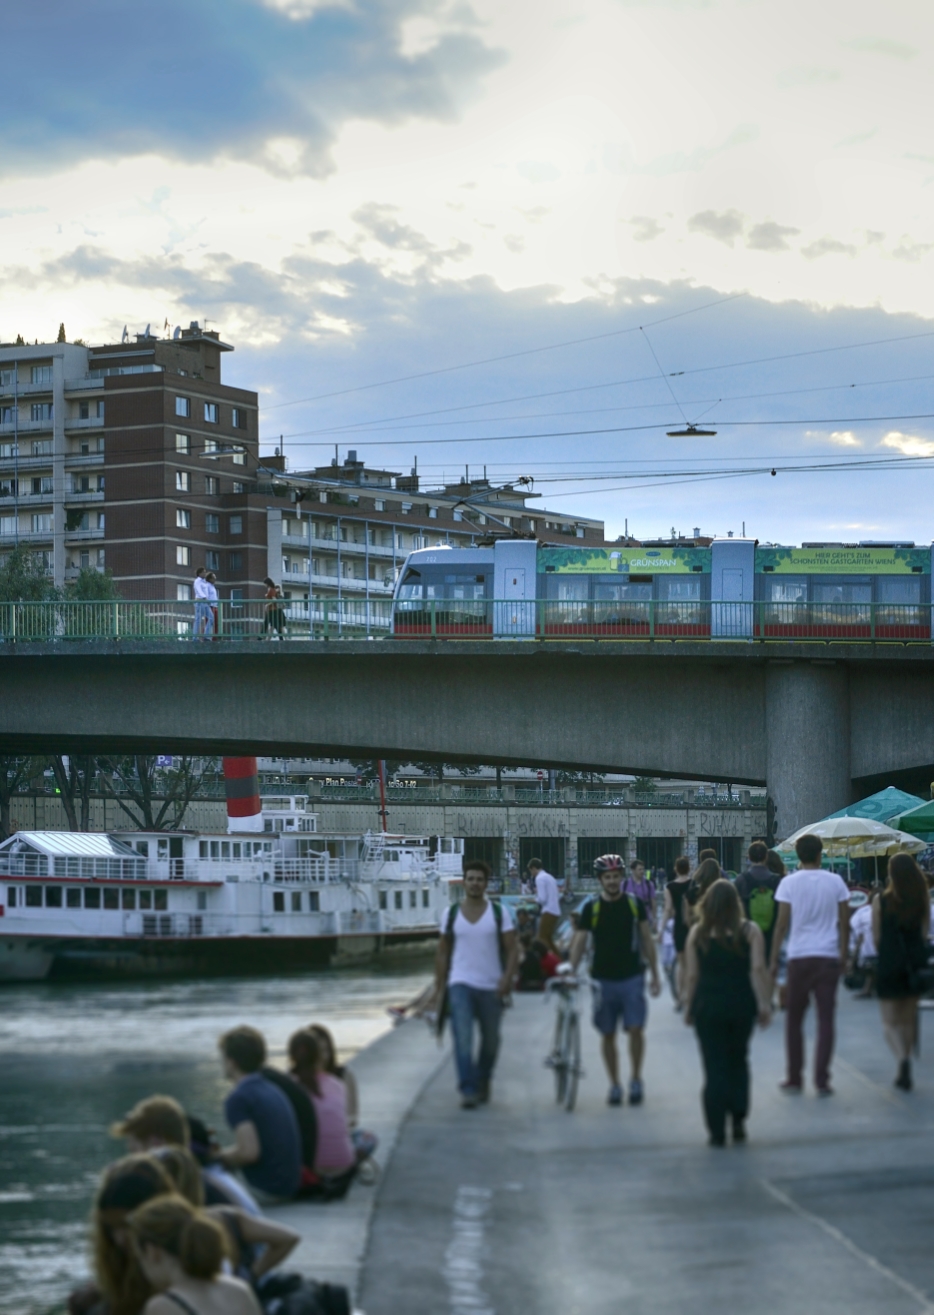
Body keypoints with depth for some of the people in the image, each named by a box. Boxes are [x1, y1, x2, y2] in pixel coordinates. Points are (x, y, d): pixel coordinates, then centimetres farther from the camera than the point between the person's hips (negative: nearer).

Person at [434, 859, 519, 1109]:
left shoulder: (499, 912, 2)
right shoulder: (451, 914, 5)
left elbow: (512, 948, -1)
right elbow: (443, 952, 11)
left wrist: (507, 978, -16)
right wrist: (439, 988, 6)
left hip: (491, 987, 1)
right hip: (460, 985, -1)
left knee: (490, 1040, 12)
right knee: (463, 1039, -14)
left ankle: (483, 1083, 34)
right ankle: (468, 1090, -15)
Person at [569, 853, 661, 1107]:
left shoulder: (634, 904, 1)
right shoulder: (591, 908, -1)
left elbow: (647, 940, 6)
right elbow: (579, 942, -1)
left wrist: (655, 976, 5)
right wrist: (571, 972, -13)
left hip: (632, 977, 0)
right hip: (603, 979, 1)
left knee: (635, 1029, -9)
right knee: (608, 1035, 6)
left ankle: (635, 1079, 8)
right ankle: (614, 1085, 16)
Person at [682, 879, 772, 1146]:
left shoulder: (698, 933, -2)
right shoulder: (750, 931, -3)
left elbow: (691, 974, -3)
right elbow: (758, 969, -10)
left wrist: (688, 1006, 7)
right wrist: (764, 1004, -6)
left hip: (708, 1005, -1)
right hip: (741, 1004, 1)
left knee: (715, 1067, 3)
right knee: (738, 1062, 19)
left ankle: (717, 1131, 1)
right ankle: (738, 1122, 14)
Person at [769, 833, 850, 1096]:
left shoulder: (789, 883, -3)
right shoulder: (835, 882, 2)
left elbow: (782, 924, -5)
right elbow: (844, 923, 3)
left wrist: (774, 960, 0)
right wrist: (844, 956, 13)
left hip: (799, 958, -1)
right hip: (829, 956, 1)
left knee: (794, 1019, 11)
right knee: (825, 1020, 3)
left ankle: (794, 1079, 11)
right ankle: (821, 1080, -1)